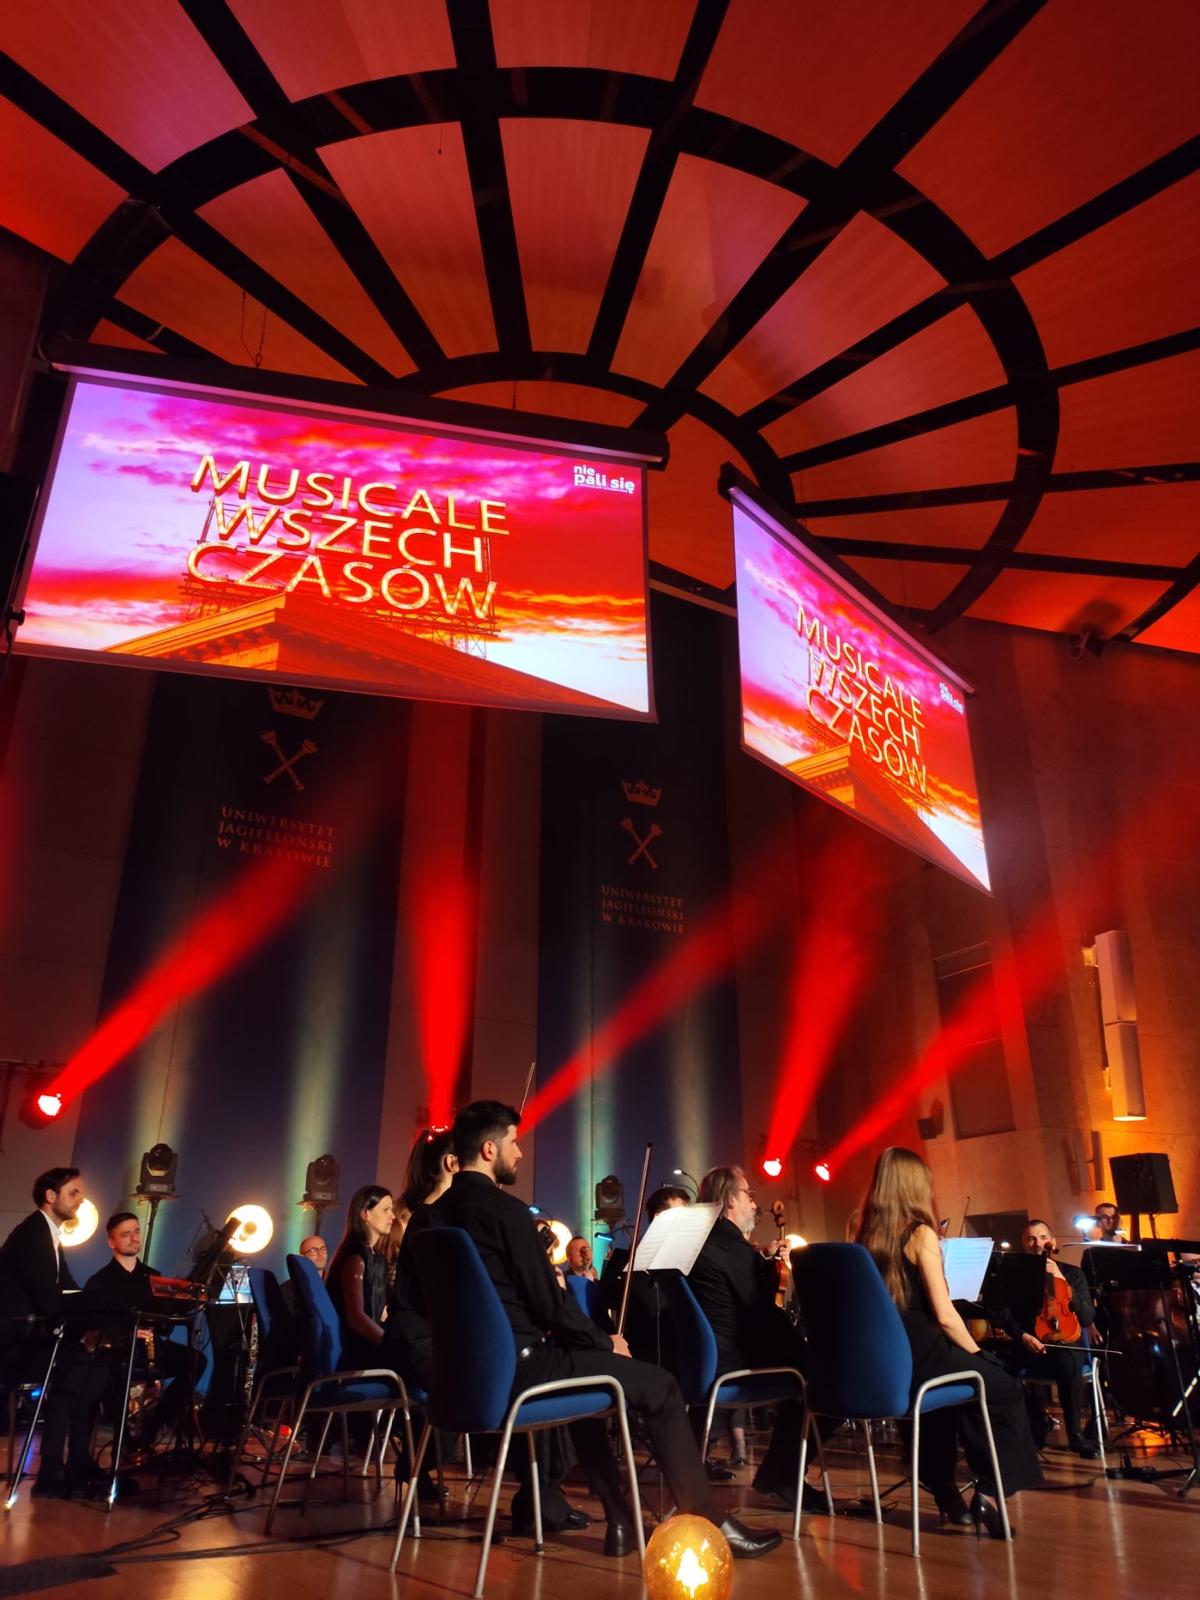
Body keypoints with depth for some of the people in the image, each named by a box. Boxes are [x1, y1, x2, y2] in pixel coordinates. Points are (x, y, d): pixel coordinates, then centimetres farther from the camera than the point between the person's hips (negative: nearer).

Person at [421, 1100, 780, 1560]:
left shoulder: (438, 1214, 9)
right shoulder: (506, 1210, -17)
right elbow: (550, 1302, -15)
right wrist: (606, 1342, 3)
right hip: (516, 1366, -9)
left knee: (582, 1362, 32)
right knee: (659, 1385, 0)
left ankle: (619, 1518, 33)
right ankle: (707, 1523, 5)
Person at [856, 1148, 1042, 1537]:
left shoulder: (866, 1237, 6)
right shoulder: (919, 1233, -11)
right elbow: (944, 1315, -12)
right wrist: (978, 1354, 6)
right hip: (917, 1357, -6)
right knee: (1006, 1389, 19)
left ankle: (943, 1488, 38)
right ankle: (989, 1493, 12)